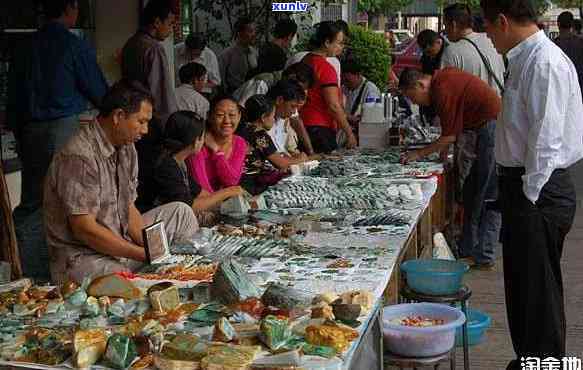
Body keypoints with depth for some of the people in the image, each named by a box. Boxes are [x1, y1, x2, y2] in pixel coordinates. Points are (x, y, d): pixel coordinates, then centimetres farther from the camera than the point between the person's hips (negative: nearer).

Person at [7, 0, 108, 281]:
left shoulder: (25, 48, 9)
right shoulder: (75, 47, -7)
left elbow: (13, 99, 12)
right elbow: (100, 94, -2)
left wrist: (19, 137, 20)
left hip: (30, 134, 6)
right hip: (65, 129, -6)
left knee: (31, 206, 10)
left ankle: (25, 275, 11)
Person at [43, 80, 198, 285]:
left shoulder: (126, 149, 7)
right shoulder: (79, 157, -22)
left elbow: (128, 208, 10)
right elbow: (84, 229, -24)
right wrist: (143, 254, -22)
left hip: (121, 242, 9)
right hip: (83, 257, -9)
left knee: (181, 213, 7)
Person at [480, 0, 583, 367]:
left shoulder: (545, 63, -18)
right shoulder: (524, 60, 11)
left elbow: (546, 141, -21)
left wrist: (530, 200, -17)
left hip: (540, 192, -10)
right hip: (523, 186, 10)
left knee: (539, 294, -1)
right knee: (521, 287, 20)